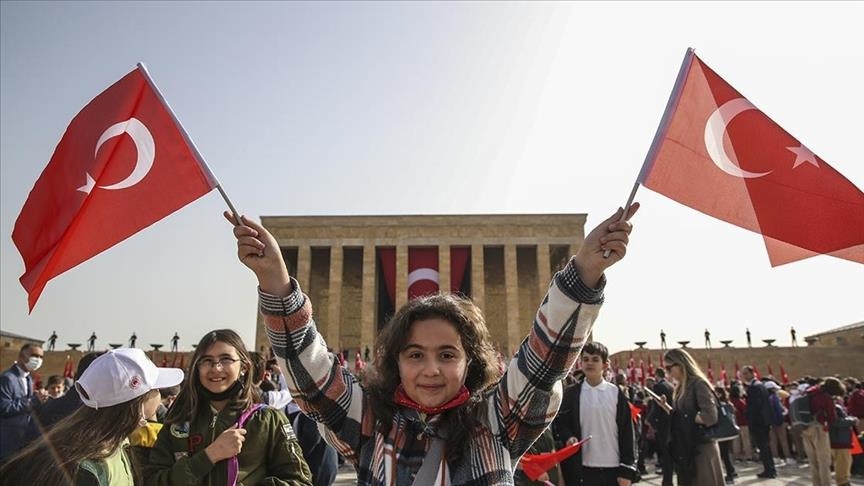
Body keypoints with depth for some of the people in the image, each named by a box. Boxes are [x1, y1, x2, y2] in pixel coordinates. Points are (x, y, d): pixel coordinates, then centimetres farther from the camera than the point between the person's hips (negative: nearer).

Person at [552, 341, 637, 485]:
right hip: (582, 469, 1)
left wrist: (627, 469, -5)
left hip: (613, 468, 0)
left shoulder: (616, 394, 0)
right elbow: (560, 422, 8)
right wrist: (568, 437, -14)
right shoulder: (571, 394, 2)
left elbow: (627, 433, -1)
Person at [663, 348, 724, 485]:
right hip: (685, 450, 8)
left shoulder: (698, 384, -13)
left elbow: (710, 417, -23)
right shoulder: (681, 387, 13)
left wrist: (687, 417, -11)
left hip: (701, 449, -8)